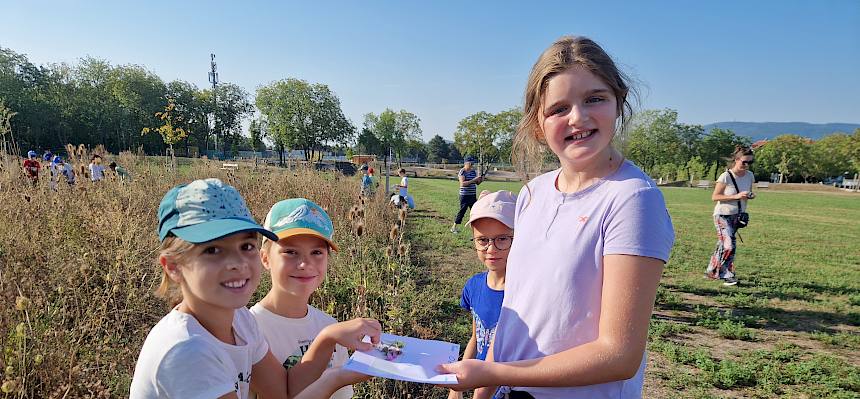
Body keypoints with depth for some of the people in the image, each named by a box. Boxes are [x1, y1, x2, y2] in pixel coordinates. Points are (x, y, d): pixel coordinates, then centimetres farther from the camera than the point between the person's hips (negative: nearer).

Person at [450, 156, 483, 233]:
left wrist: (480, 180, -4)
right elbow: (462, 184, -20)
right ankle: (454, 227, 7)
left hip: (473, 195, 6)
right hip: (464, 195, -6)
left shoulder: (474, 171, 11)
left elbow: (476, 183, 17)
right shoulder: (462, 172, -9)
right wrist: (473, 180, -24)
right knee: (462, 210, -4)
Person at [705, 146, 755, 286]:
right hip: (723, 215, -6)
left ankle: (711, 271, 26)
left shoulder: (750, 176, 0)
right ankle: (727, 276, -2)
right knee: (729, 245, -15)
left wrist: (750, 196, -8)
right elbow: (714, 197, -17)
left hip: (738, 216, 6)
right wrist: (736, 196, -25)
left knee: (723, 245, 13)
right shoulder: (726, 176, -19)